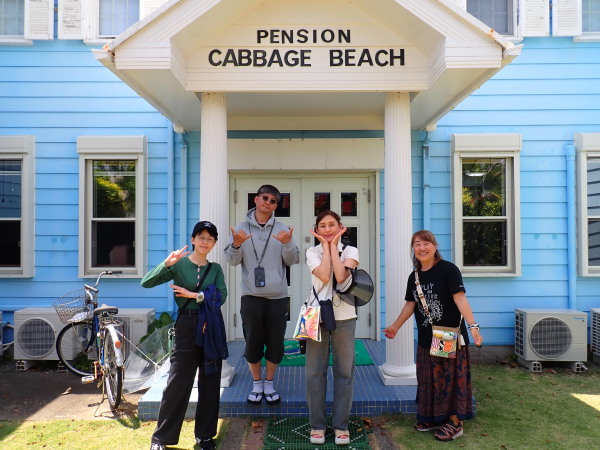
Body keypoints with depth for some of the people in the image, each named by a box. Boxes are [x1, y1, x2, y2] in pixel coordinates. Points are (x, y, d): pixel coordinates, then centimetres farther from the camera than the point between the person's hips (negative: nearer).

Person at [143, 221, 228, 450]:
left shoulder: (215, 269, 7)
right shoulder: (179, 264, -2)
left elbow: (222, 296, -8)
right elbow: (146, 283, -13)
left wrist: (195, 295, -17)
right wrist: (167, 263, -26)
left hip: (212, 328, 3)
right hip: (187, 327, -3)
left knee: (210, 384, 10)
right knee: (177, 383, 1)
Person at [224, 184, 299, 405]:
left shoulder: (282, 229, 4)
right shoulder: (241, 228, 3)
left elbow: (292, 261, 1)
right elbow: (232, 260, 0)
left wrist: (287, 243, -17)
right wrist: (236, 244, -19)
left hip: (277, 296, 1)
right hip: (251, 296, 0)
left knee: (275, 343, 8)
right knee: (253, 342, 8)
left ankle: (269, 383, 28)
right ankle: (256, 384, 28)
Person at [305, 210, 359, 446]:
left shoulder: (350, 251, 2)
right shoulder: (312, 252, 3)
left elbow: (340, 276, -17)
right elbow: (324, 276, -16)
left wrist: (333, 245, -9)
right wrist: (325, 245, -8)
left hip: (344, 316, 0)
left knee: (344, 372, 6)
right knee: (315, 372, 5)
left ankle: (341, 424, 20)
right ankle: (317, 424, 19)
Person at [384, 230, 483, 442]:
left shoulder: (448, 269, -12)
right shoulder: (414, 276, 8)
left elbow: (460, 298, -18)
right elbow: (410, 305, 16)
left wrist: (473, 325, -26)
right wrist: (396, 326, 21)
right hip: (426, 338, 6)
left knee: (451, 378, 3)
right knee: (429, 380, 14)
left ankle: (455, 422, 16)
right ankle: (433, 417, 30)